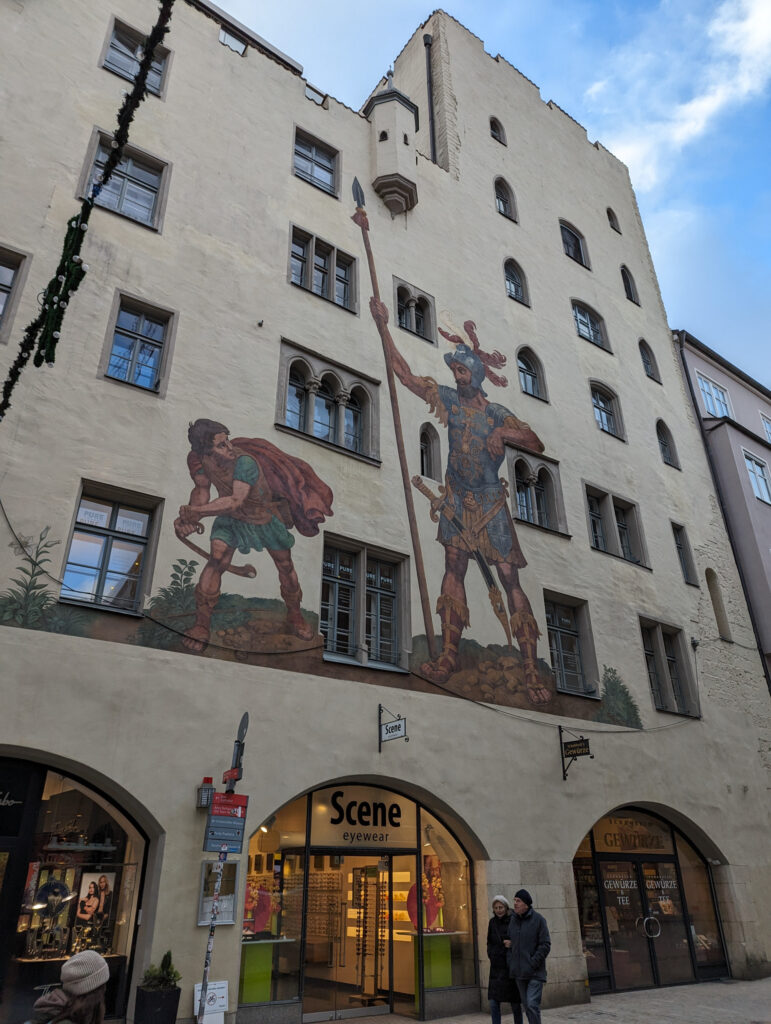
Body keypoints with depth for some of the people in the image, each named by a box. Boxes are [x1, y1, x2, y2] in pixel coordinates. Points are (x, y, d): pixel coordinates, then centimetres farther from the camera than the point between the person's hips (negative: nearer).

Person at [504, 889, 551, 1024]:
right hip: (519, 972, 5)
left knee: (532, 1005, -12)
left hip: (535, 972, -5)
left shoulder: (538, 919, -8)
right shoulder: (512, 920, 7)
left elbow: (545, 945, -10)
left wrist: (533, 963, -14)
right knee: (527, 1005, 11)